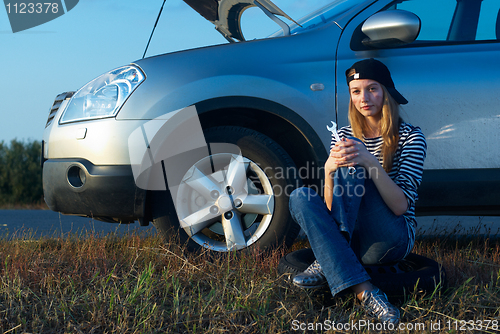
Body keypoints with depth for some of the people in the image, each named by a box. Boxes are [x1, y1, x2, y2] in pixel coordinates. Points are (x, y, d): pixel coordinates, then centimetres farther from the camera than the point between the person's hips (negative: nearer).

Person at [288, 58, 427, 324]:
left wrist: (370, 162, -29)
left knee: (350, 170, -24)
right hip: (353, 238, 5)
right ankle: (364, 291, -34)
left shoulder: (410, 136, -3)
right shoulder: (343, 137, 10)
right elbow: (331, 209, 1)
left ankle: (329, 265, -27)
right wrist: (328, 169, -20)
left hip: (393, 240, -5)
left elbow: (401, 206, -16)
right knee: (300, 197, -23)